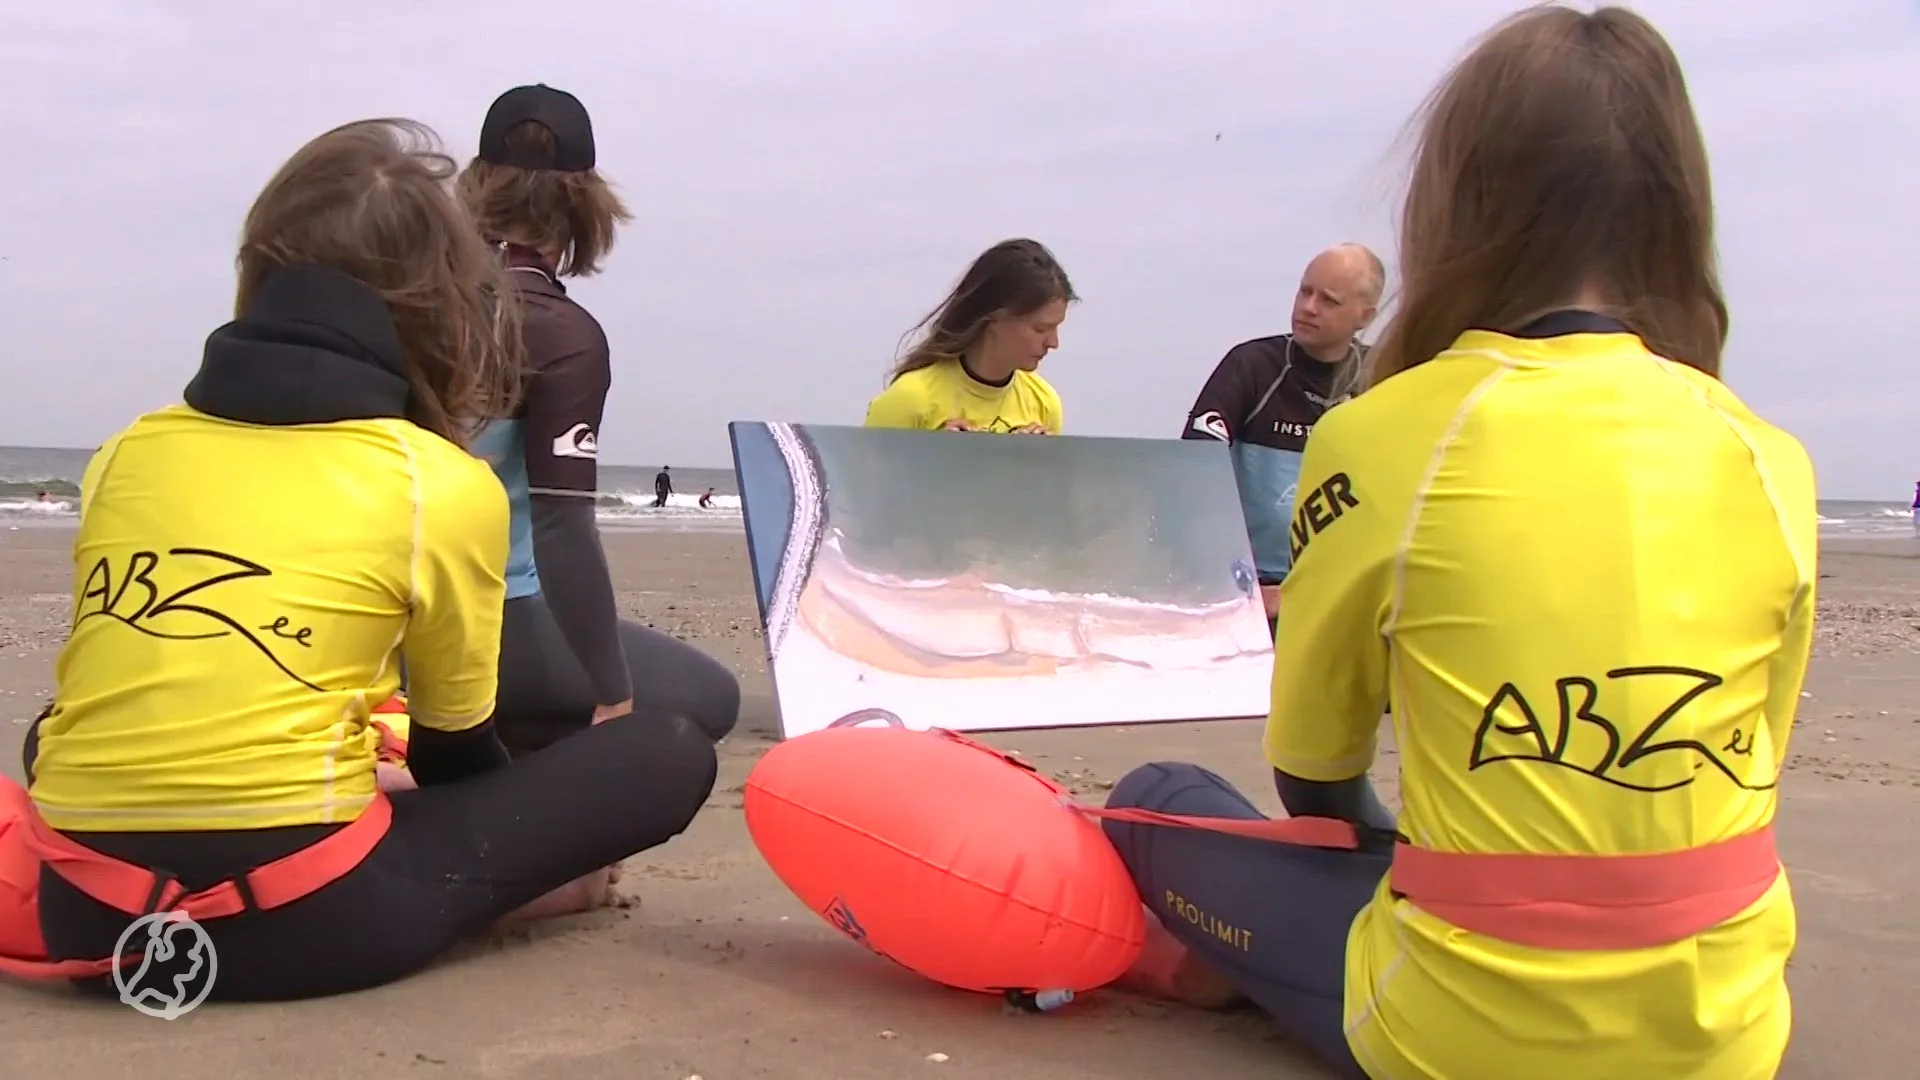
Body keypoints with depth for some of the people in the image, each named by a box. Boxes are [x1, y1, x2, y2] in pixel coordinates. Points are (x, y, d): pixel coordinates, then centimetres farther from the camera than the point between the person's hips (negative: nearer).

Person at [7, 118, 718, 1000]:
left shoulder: (125, 453, 11)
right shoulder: (446, 487, -1)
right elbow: (457, 746, 12)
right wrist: (536, 853, 34)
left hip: (86, 909, 4)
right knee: (669, 756, 7)